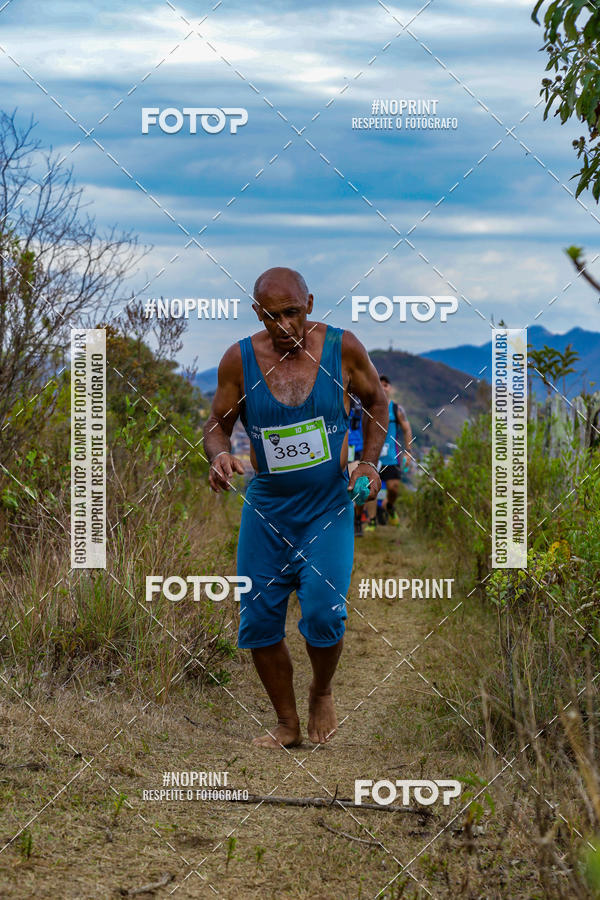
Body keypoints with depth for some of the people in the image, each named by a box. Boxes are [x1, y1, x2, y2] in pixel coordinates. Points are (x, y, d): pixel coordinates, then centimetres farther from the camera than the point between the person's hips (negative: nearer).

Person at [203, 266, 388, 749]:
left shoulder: (342, 347, -8)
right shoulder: (239, 359, -7)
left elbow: (376, 401, 9)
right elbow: (217, 424, 5)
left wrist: (370, 460, -3)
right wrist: (220, 457, -17)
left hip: (329, 507, -2)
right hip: (266, 506, 2)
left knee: (323, 612, -15)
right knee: (259, 619, 3)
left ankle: (322, 692, 16)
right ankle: (287, 723, 22)